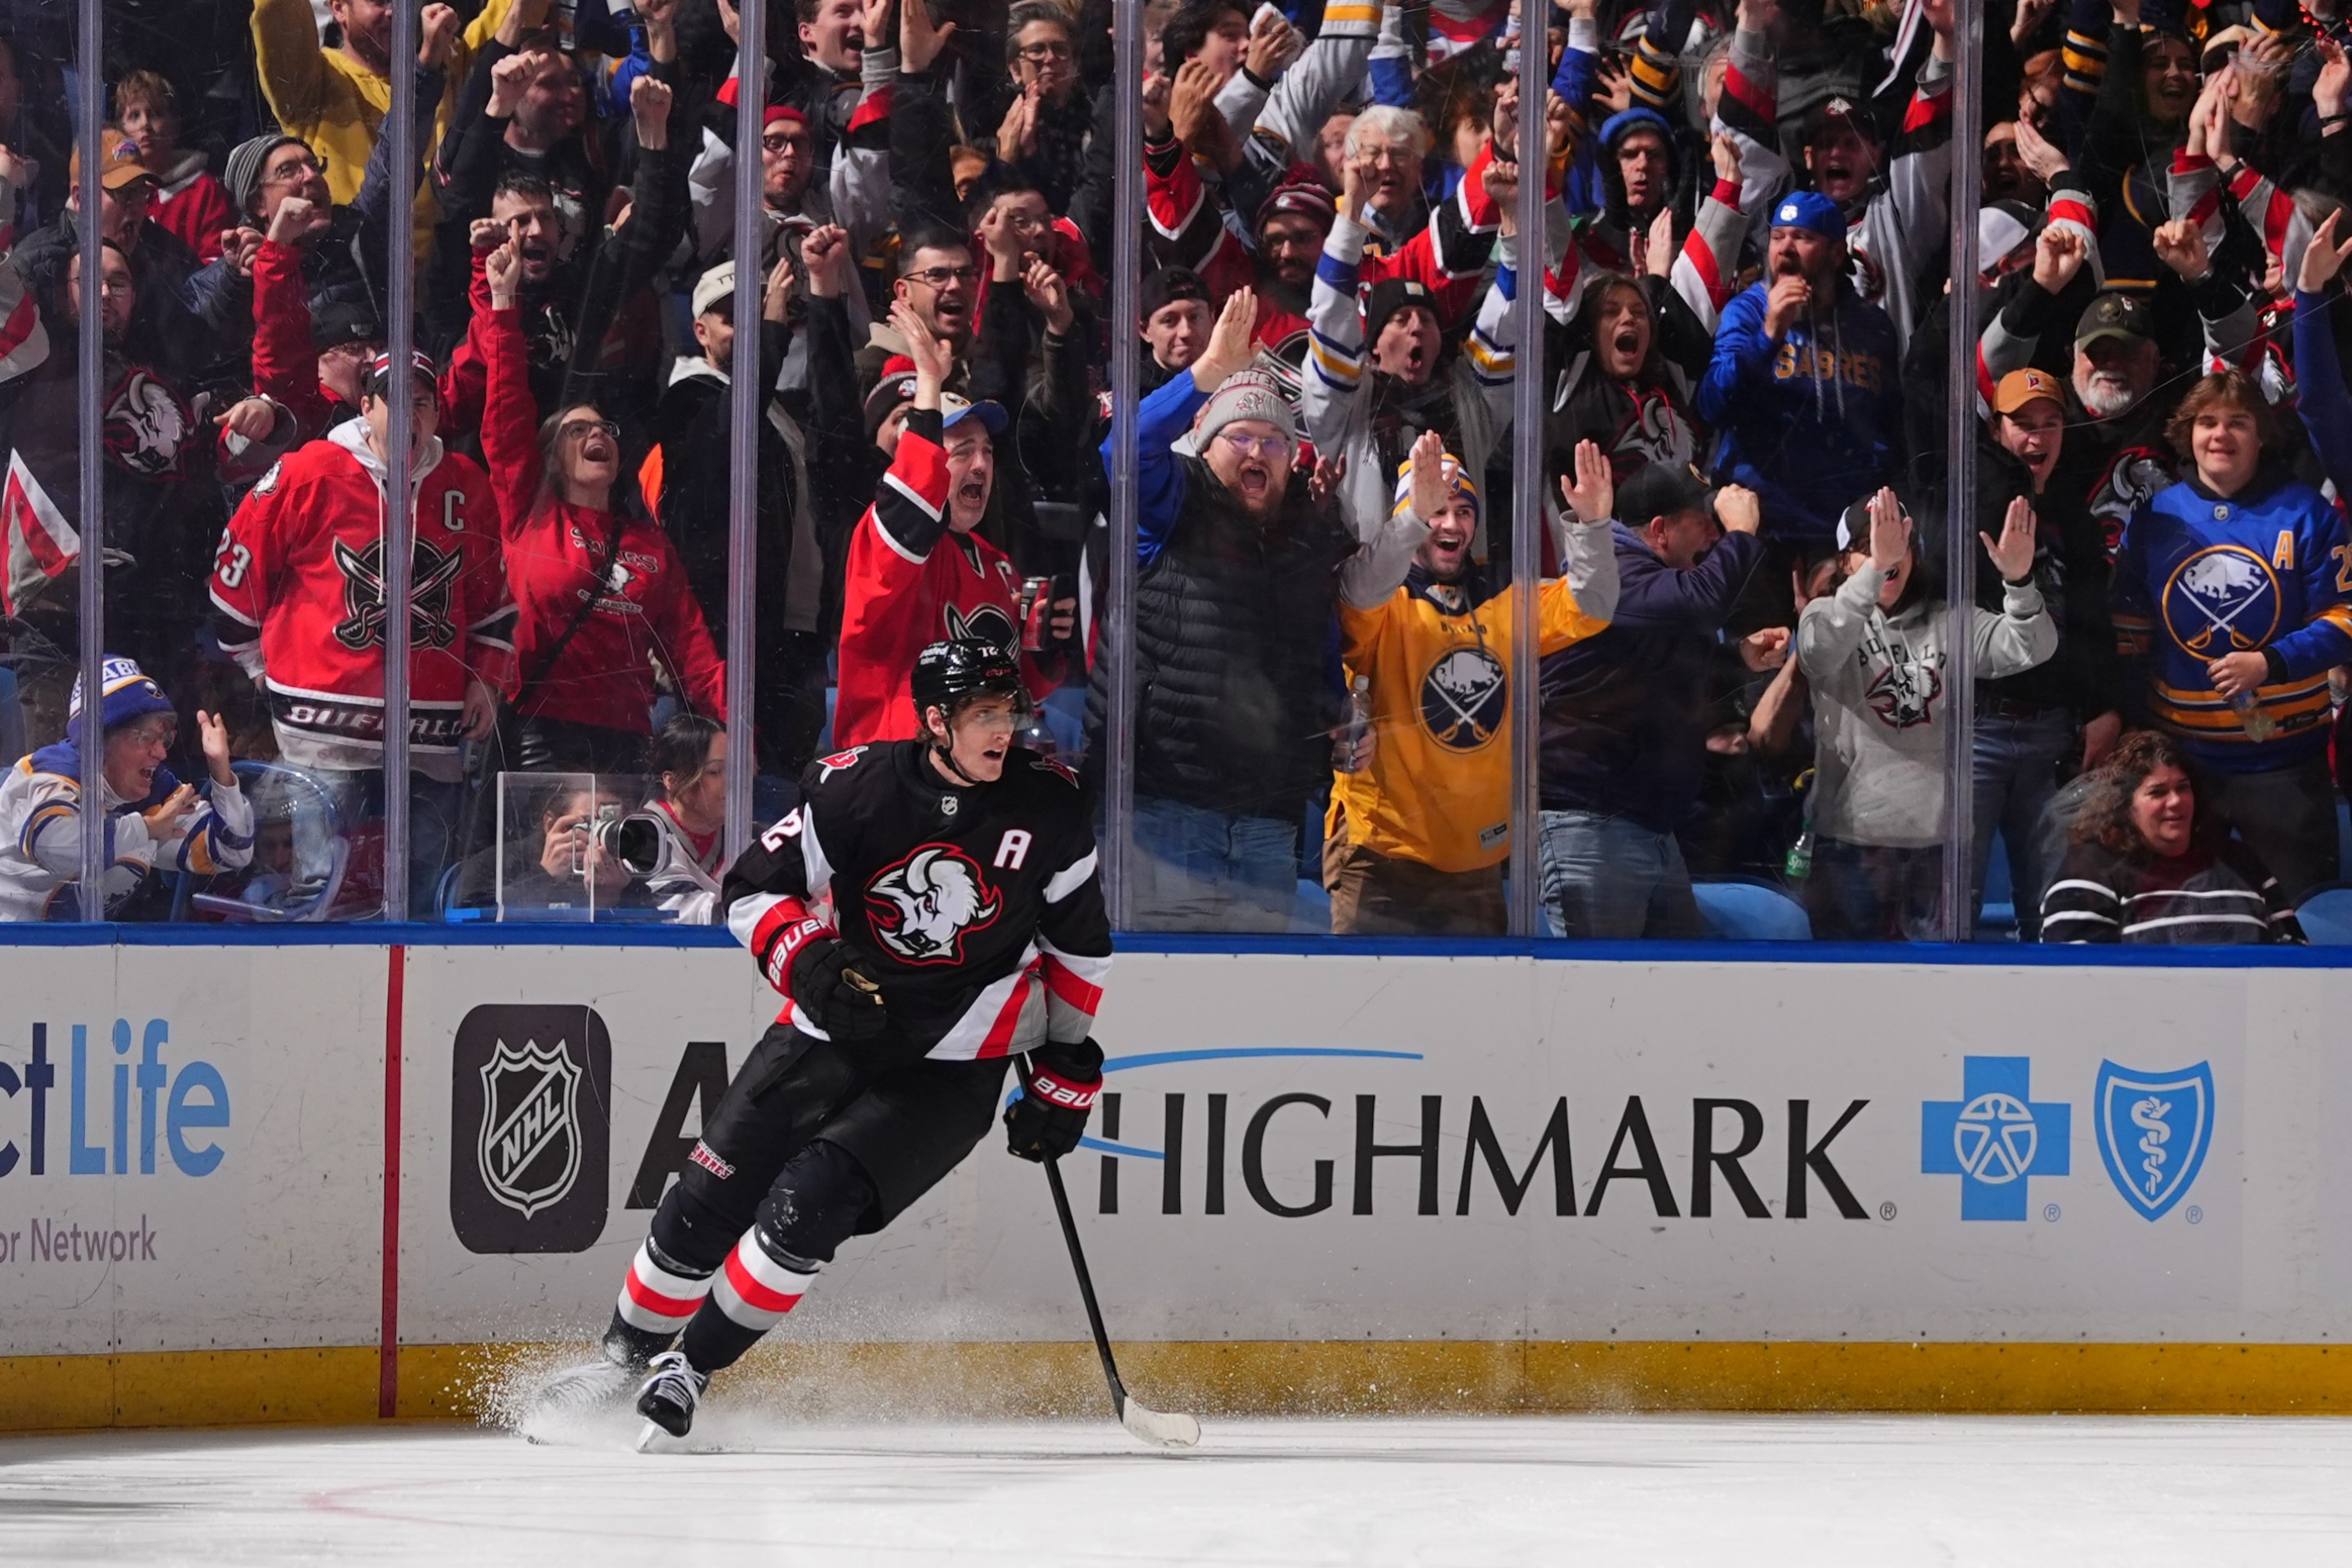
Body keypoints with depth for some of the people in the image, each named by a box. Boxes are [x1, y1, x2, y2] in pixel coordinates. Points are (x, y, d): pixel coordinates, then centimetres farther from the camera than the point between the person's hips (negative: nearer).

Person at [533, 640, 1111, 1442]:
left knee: (807, 1205, -19)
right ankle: (624, 1354, 23)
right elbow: (751, 888, -5)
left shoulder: (1048, 808, -8)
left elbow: (1081, 942, 6)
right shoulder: (855, 787, -12)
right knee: (706, 1201, 0)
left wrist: (1066, 1064, 7)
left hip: (949, 1068, -1)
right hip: (834, 1030, 1)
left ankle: (690, 1368, -3)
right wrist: (809, 963, -22)